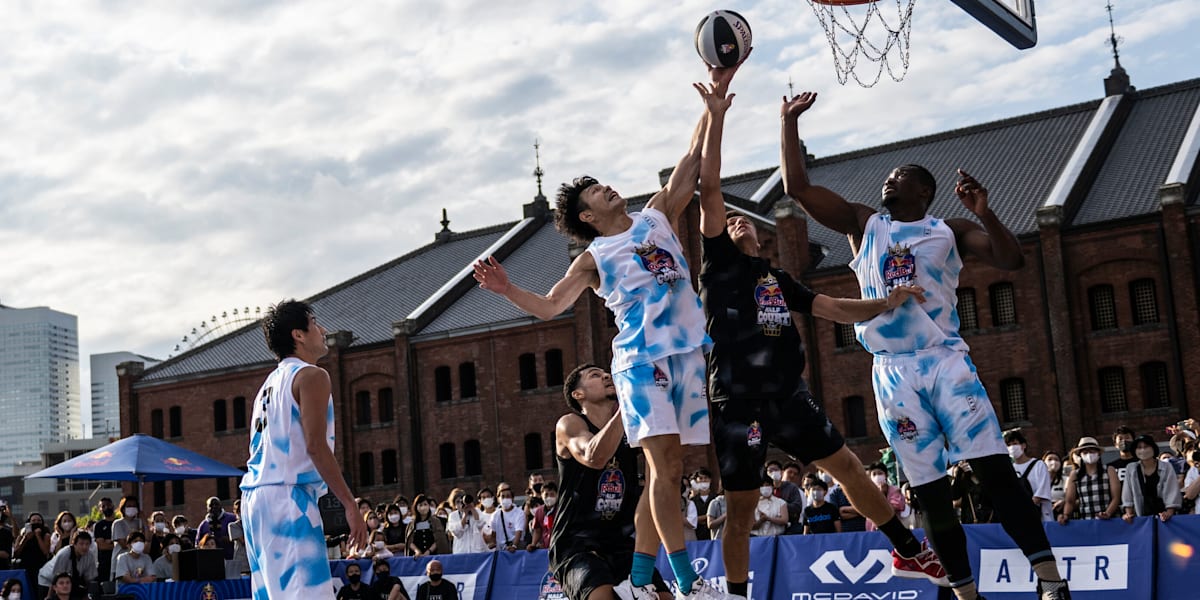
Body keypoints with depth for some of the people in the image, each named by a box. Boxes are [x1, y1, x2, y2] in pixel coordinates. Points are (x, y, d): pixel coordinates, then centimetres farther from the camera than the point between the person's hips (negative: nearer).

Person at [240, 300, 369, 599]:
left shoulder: (271, 382, 21)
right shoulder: (311, 375, -6)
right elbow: (316, 445, -15)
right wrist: (350, 505, -16)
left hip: (254, 495, 10)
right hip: (287, 496, -9)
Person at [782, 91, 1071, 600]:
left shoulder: (949, 230, 9)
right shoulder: (863, 224, 12)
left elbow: (1011, 261, -1)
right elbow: (797, 187, 6)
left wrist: (984, 213, -16)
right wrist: (789, 121, 2)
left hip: (945, 360, -1)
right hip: (893, 372, 2)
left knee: (996, 471, -11)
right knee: (930, 492, 2)